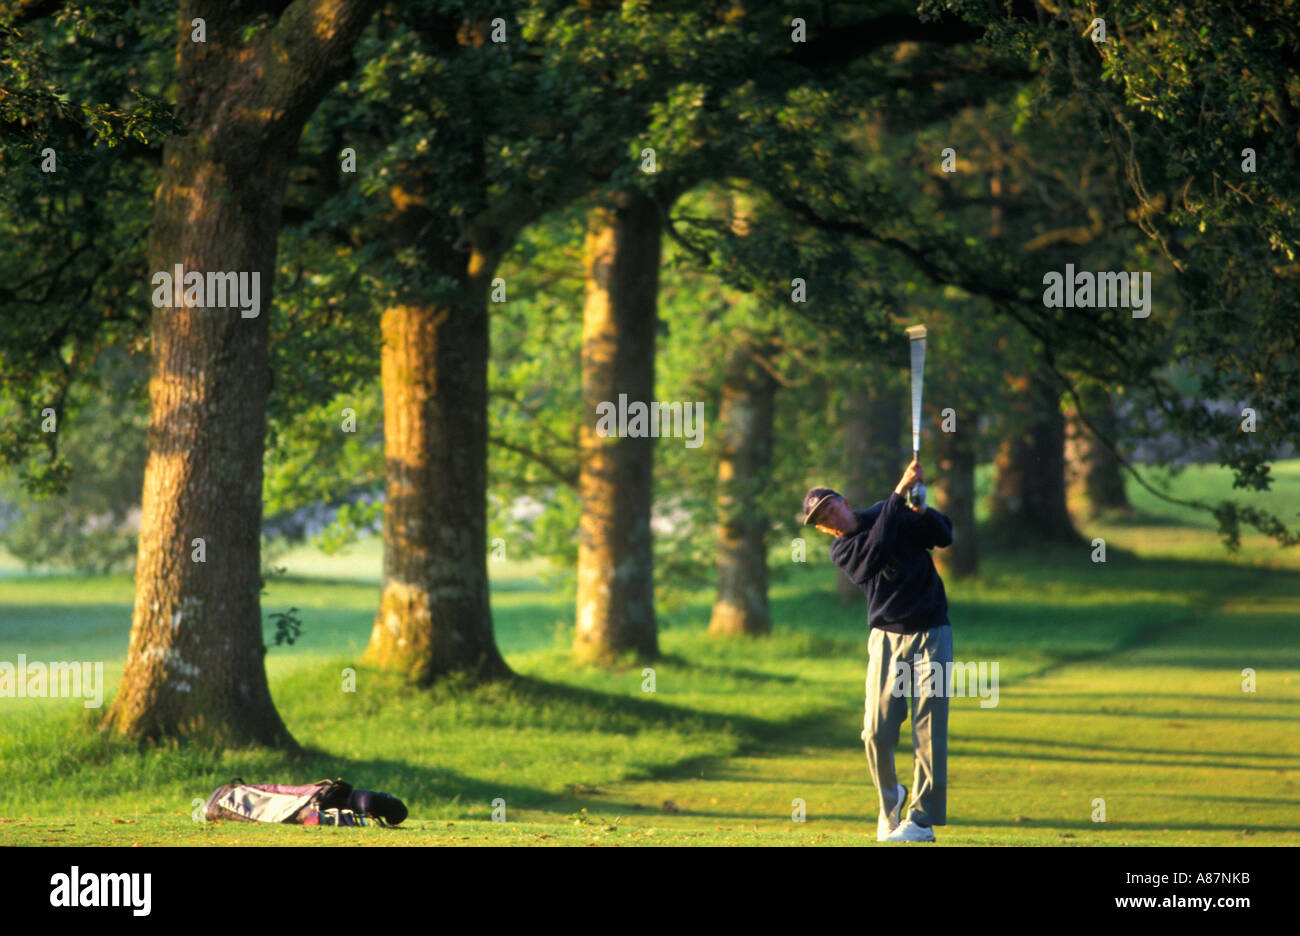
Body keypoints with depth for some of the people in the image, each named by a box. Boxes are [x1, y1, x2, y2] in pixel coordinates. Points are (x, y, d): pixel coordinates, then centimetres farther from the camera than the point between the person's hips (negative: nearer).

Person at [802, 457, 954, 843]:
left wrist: (923, 510, -22)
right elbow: (877, 547, -21)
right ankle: (890, 800, 20)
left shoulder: (888, 512, 3)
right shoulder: (841, 550, -1)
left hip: (930, 636, -1)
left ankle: (923, 819, -3)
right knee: (877, 731, -7)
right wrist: (900, 493, -27)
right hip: (887, 638, 1)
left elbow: (944, 536, -2)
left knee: (928, 731, -7)